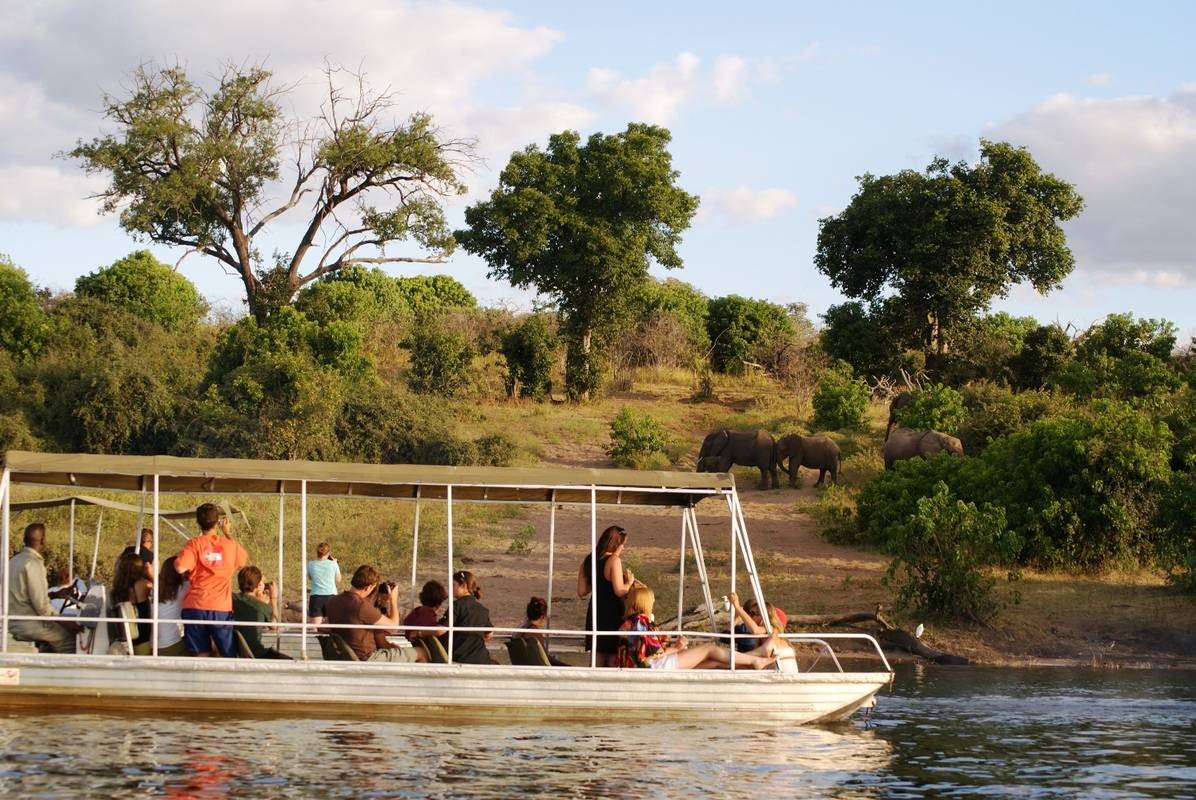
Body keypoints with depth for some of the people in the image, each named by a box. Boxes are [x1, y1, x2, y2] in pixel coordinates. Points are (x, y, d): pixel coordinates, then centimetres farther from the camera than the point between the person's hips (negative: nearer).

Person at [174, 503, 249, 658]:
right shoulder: (230, 545, 4)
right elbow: (245, 560, 25)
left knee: (201, 656, 3)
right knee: (229, 656, 8)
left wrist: (177, 558, 6)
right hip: (222, 609, 1)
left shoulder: (194, 544, -3)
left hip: (195, 608, 0)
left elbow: (180, 568, -17)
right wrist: (228, 534, 28)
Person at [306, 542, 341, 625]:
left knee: (314, 627, -2)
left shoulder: (311, 564, 1)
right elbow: (338, 580, 12)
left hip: (316, 597, 0)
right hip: (331, 595, 0)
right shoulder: (333, 564, 0)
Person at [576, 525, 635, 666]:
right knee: (613, 656, 0)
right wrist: (629, 581, -2)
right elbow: (619, 590, -21)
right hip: (613, 613, -7)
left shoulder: (588, 561, 6)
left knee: (598, 655, 12)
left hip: (595, 613, 7)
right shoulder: (614, 560, -14)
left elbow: (581, 592, 8)